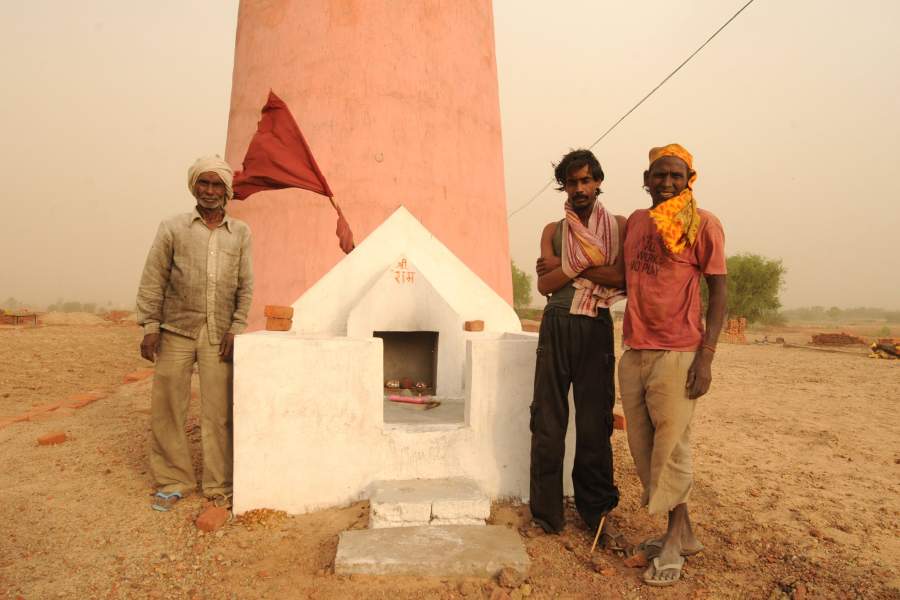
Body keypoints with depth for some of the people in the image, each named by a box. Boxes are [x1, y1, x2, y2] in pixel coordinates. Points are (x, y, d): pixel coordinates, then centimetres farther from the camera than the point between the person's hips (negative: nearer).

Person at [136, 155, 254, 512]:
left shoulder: (240, 233, 9)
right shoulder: (173, 229, 5)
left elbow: (245, 286, 7)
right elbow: (152, 281, 4)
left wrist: (236, 329, -1)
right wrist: (150, 327, -3)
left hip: (219, 336, 0)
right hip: (176, 332, 0)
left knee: (218, 413, 1)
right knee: (167, 409, 5)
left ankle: (219, 487, 13)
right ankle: (173, 481, 21)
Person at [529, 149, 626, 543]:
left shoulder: (619, 226, 8)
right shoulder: (553, 230, 13)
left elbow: (622, 278, -9)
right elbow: (545, 284, 1)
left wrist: (567, 266, -8)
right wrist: (587, 262, -8)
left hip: (596, 328, -1)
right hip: (557, 326, 2)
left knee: (595, 421, 3)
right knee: (548, 419, 2)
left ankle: (596, 511, 18)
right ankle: (547, 513, 13)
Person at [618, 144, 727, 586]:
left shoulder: (703, 224, -3)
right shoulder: (635, 221, 13)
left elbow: (718, 292, -4)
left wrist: (706, 356, -12)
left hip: (676, 354, -6)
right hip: (634, 351, 6)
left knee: (670, 446, -1)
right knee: (642, 445, 10)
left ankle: (672, 543, 17)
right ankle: (684, 533, 26)